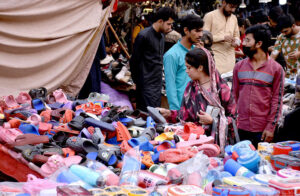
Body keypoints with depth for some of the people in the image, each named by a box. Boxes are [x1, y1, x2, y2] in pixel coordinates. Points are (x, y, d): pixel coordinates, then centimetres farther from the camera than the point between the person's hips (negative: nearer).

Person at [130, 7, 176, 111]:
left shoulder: (161, 36, 13)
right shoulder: (144, 36, -13)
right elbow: (134, 61, -9)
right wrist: (137, 81, -2)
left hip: (158, 84, 8)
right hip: (147, 86, -8)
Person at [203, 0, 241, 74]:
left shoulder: (234, 18, 16)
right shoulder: (210, 16, -3)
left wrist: (236, 41, 0)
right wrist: (223, 37, -15)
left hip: (230, 58, 5)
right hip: (215, 57, -5)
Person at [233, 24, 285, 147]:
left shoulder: (276, 68, -1)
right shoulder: (239, 67, 10)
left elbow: (277, 100, -2)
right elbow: (234, 95, 13)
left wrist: (271, 127, -8)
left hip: (263, 129, -3)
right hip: (241, 127, 3)